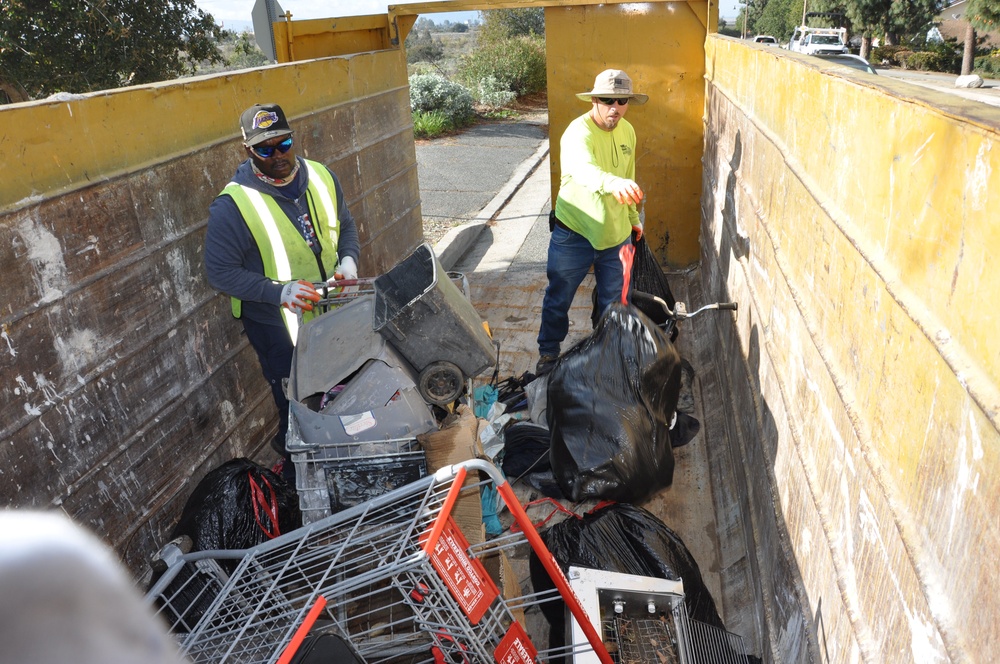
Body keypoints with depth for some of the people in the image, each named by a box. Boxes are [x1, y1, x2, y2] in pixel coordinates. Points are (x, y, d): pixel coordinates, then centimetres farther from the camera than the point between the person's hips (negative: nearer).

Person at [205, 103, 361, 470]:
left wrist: (348, 259, -9)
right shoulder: (233, 205, -19)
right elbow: (220, 272, -17)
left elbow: (346, 225, 12)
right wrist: (280, 292, -29)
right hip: (278, 328, -5)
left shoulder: (321, 177, -2)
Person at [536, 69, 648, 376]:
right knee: (558, 299, 11)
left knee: (613, 301, 17)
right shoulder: (578, 133, -23)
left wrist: (634, 218, 23)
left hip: (616, 233, 5)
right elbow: (584, 170, -46)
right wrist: (614, 184, -66)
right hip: (574, 235, -5)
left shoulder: (627, 131, 2)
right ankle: (548, 352, 33)